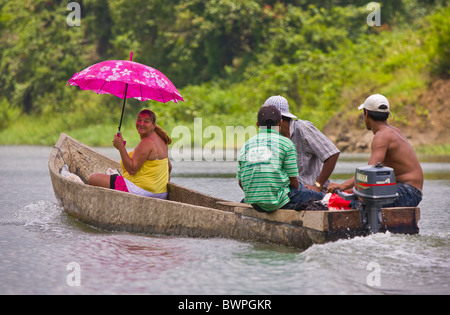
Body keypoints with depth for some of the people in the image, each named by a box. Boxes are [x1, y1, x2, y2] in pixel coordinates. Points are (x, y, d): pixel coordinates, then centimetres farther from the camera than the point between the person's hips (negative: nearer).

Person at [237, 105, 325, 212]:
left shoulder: (246, 145, 12)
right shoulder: (286, 143, -1)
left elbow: (240, 182, 11)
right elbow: (293, 180, -1)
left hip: (253, 203, 5)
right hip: (278, 202, -5)